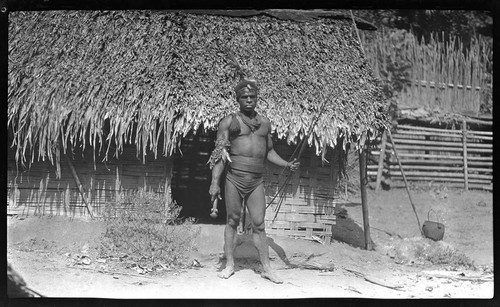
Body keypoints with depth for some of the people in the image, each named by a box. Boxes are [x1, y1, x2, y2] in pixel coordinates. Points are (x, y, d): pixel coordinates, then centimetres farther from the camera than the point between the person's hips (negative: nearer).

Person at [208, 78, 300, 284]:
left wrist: (286, 164, 6)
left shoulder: (264, 123, 14)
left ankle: (266, 268, 7)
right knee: (232, 221, 6)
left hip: (257, 182, 2)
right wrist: (215, 182, -12)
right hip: (234, 179, -2)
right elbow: (219, 153, -3)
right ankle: (229, 264, 16)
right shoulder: (229, 121, 2)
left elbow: (269, 151, 22)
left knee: (259, 224, 2)